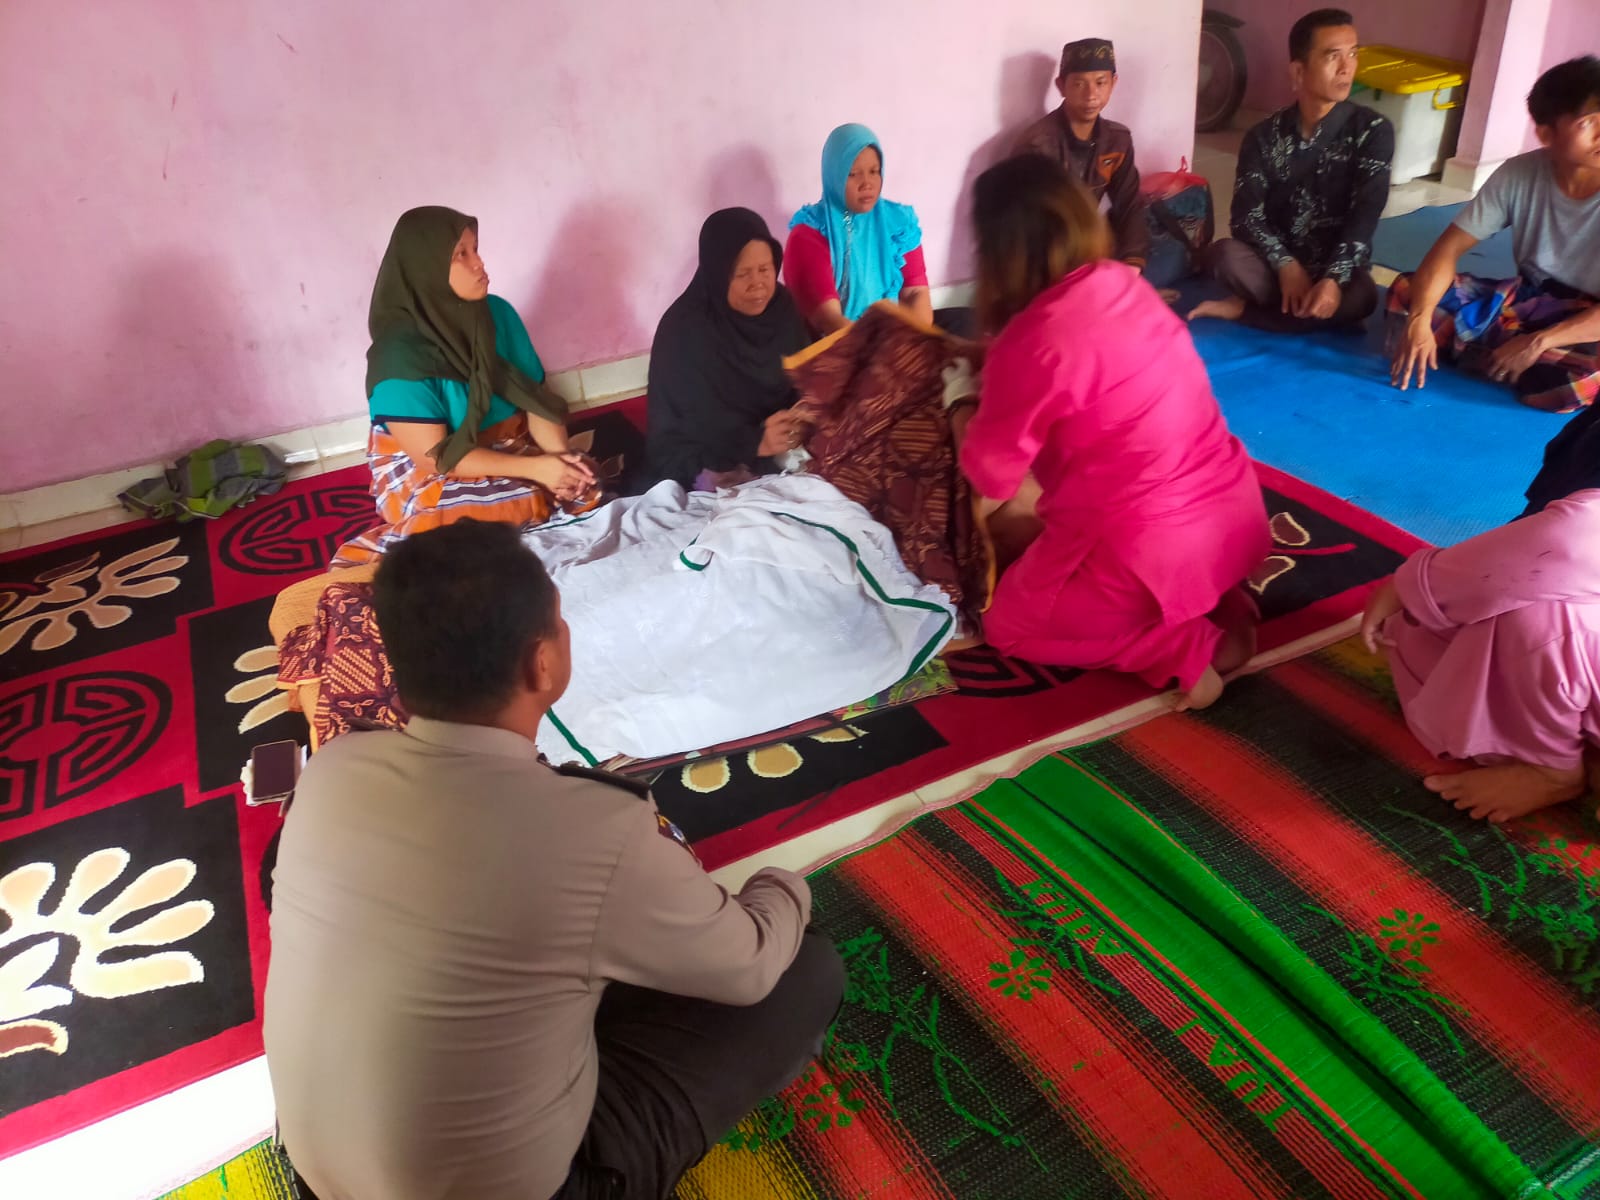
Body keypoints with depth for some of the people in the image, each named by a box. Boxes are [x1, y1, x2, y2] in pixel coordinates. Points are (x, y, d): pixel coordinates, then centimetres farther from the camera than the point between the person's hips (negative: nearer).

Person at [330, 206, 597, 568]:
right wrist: (535, 467, -27)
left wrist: (559, 454, -23)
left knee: (586, 487, -17)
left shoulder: (497, 313, -6)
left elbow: (535, 395, -3)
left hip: (507, 448, 6)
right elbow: (436, 456, -23)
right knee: (525, 506, -31)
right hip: (425, 477, -6)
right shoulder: (400, 355, -22)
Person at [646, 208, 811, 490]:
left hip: (783, 453, 5)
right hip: (711, 465, -5)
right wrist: (753, 442, -28)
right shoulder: (683, 330, -16)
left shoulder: (782, 308, 0)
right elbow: (678, 421, -15)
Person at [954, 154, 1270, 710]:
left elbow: (991, 476, -8)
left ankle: (1184, 647, -2)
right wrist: (989, 364, 23)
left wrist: (965, 414, 11)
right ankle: (1216, 605, 11)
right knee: (1042, 554, 32)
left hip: (1154, 547, -7)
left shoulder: (1033, 342, -21)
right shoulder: (1123, 282, 1)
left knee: (1007, 623, 16)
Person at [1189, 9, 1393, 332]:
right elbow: (1246, 214, -10)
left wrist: (1334, 279, -32)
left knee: (1361, 297, -36)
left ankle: (1244, 309, -22)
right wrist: (1286, 265, -28)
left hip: (1337, 268, 0)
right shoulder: (1264, 136, 0)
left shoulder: (1373, 131, -4)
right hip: (1276, 263, 0)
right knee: (1225, 254, -32)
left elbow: (1365, 214, -15)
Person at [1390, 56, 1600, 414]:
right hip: (1525, 301, 3)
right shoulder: (1519, 174, -13)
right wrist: (1419, 320, -33)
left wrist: (1539, 342, -32)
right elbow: (1450, 247, -16)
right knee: (1407, 291, -17)